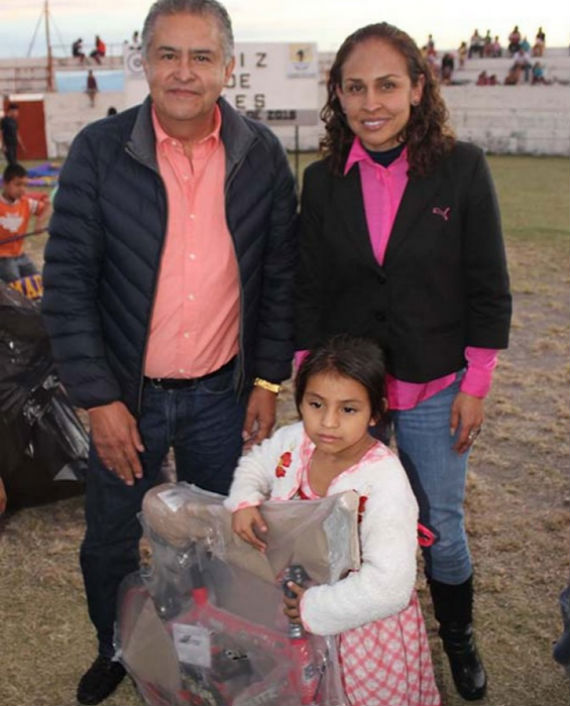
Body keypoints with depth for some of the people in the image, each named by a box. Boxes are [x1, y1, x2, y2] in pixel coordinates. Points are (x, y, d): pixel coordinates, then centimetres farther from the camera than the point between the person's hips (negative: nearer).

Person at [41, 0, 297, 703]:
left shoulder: (262, 156, -4)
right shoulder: (98, 150, -10)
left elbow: (279, 277, 2)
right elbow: (67, 282, -10)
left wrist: (268, 381, 0)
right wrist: (98, 399, -12)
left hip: (223, 395, 1)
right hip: (126, 396, -1)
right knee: (109, 544, 16)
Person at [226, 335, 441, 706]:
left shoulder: (385, 484, -32)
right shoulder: (294, 440, -14)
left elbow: (389, 584, -37)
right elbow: (255, 464, 8)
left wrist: (315, 608, -30)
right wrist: (244, 501, -13)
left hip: (359, 621, -5)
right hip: (293, 601, 5)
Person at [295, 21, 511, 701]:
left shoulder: (461, 168, -9)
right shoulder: (322, 180, -2)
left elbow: (488, 287, -5)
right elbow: (307, 291, 3)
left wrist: (475, 385, -6)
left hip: (433, 389, -2)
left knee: (441, 525, 10)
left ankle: (458, 638, 37)